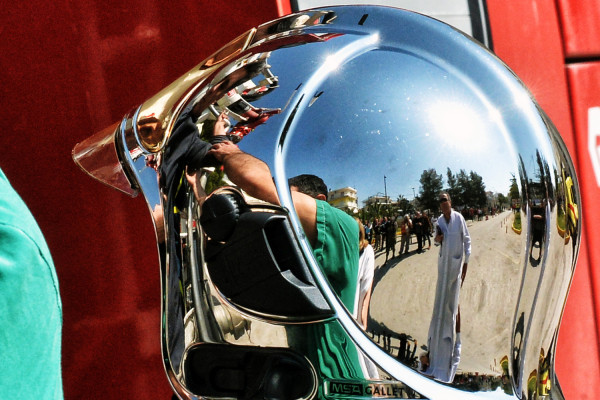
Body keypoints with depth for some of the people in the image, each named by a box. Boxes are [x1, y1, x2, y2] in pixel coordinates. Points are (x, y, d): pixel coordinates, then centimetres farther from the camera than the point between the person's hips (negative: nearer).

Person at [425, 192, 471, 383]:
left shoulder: (459, 218, -10)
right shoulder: (440, 220, 7)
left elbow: (467, 240, -7)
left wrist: (466, 263, -10)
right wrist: (437, 239, -6)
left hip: (456, 263, -5)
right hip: (443, 262, 5)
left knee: (453, 301, -4)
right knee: (442, 300, 8)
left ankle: (457, 337, 3)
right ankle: (441, 337, 18)